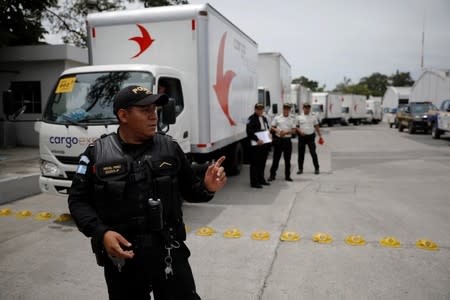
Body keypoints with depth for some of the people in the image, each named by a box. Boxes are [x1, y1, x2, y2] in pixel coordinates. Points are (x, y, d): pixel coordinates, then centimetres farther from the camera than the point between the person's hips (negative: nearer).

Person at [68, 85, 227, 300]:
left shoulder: (169, 148, 0)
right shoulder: (97, 153, -3)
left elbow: (189, 191, 7)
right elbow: (78, 201, -1)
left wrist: (207, 188, -14)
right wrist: (101, 233, -15)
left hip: (169, 252, 1)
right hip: (120, 256, 0)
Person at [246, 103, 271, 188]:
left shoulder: (264, 118, 19)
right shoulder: (251, 119, -10)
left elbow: (267, 129, 28)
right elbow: (249, 132, -19)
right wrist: (257, 140, -25)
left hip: (264, 144, 9)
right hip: (255, 145, -9)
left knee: (262, 163, 15)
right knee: (255, 164, -5)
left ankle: (261, 179, 27)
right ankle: (254, 182, 0)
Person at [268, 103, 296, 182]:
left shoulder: (292, 120, 7)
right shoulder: (277, 118, 3)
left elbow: (294, 130, 2)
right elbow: (272, 128, 3)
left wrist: (286, 132, -14)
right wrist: (278, 131, -16)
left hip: (287, 140, 2)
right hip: (278, 140, -1)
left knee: (287, 159, 8)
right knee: (276, 158, 3)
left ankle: (287, 176, 17)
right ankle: (272, 175, 11)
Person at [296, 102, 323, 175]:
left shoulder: (313, 117, 7)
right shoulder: (299, 117, 4)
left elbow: (317, 127, 12)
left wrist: (320, 135, 8)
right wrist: (300, 131, -15)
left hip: (311, 136, 0)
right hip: (302, 137, 0)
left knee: (313, 153, -2)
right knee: (301, 153, 6)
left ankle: (316, 169, 6)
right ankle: (300, 169, 17)